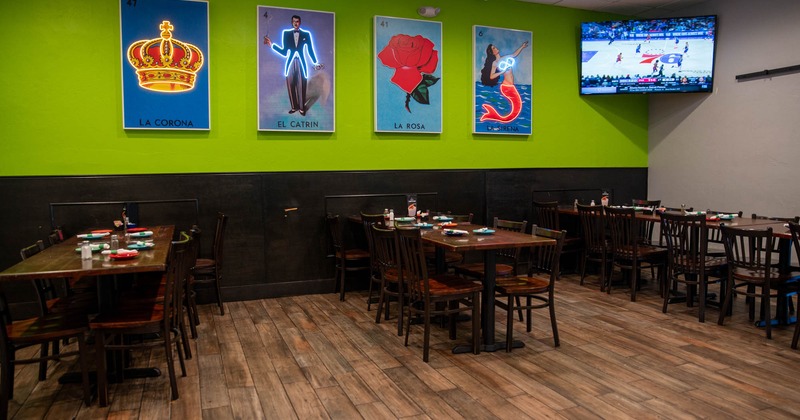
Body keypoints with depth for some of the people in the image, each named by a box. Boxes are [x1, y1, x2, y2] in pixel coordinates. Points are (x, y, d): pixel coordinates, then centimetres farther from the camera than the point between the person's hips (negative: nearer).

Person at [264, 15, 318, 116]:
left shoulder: (306, 34, 3)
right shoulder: (286, 33, 5)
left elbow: (310, 50, 6)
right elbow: (284, 52, 1)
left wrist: (315, 63, 1)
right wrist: (272, 45, -6)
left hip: (301, 63, -1)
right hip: (291, 63, 1)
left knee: (301, 87, 2)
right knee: (291, 87, 6)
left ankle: (302, 108, 17)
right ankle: (294, 107, 21)